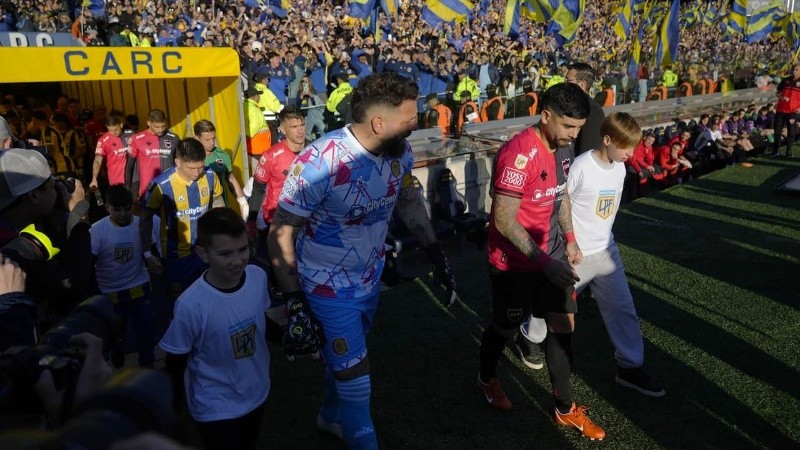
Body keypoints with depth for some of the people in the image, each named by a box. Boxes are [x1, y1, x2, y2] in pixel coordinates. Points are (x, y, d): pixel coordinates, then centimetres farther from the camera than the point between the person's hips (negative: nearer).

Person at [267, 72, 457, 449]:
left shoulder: (400, 151, -12)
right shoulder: (319, 163, -31)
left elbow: (409, 201, 7)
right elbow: (280, 235, -23)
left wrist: (438, 257, 8)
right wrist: (295, 304, -24)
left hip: (370, 277, 6)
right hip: (327, 286, -6)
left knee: (343, 358, 26)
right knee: (355, 376, 4)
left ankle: (332, 417, 54)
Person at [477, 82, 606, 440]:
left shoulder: (563, 147, 0)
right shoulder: (519, 154, -27)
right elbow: (503, 221, -27)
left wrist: (570, 240, 9)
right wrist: (545, 261, -28)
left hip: (550, 254, 7)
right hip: (514, 262, -7)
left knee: (563, 325, 10)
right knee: (506, 327, 13)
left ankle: (565, 408, 26)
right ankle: (487, 378, 43)